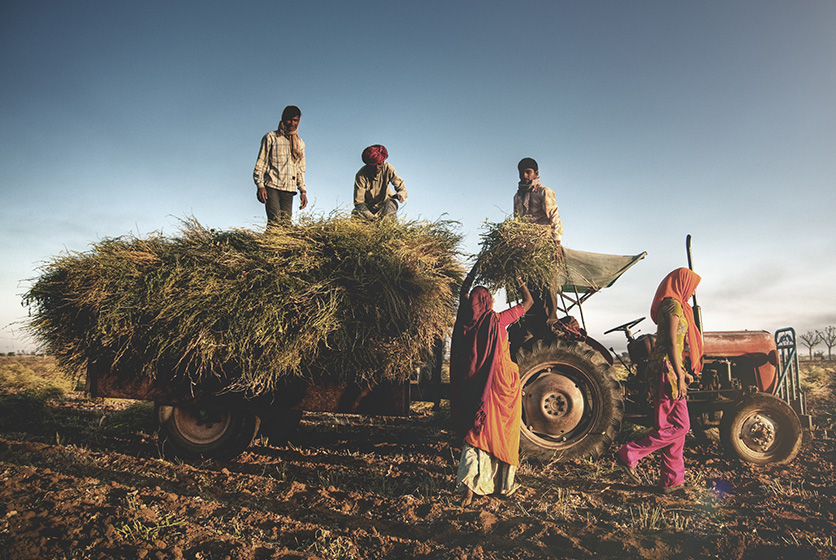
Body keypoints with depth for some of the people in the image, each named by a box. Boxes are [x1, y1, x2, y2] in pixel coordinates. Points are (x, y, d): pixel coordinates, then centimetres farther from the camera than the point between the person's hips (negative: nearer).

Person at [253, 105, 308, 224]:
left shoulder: (300, 143, 20)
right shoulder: (271, 137, 6)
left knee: (286, 223, -5)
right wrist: (260, 185, -10)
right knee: (275, 221, -18)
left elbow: (301, 169, 22)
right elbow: (260, 164, 3)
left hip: (289, 190, 4)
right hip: (271, 187, -4)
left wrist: (303, 191, 12)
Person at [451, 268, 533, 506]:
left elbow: (463, 296, 20)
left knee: (476, 433, 13)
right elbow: (528, 302, 1)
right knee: (503, 433, 12)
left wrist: (470, 275, 31)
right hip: (501, 383, -3)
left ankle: (469, 484, 5)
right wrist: (519, 280, 14)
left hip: (473, 385, 4)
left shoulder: (465, 321, -2)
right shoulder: (497, 320, -13)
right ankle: (504, 485, 24)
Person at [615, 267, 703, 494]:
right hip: (666, 368, -10)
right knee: (678, 426, -7)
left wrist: (682, 372, 24)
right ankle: (629, 455, -3)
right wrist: (680, 377, -19)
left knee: (677, 425, 10)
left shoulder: (672, 305, 20)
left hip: (668, 368, 10)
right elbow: (671, 344, -18)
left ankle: (672, 481, 16)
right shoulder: (673, 305, -11)